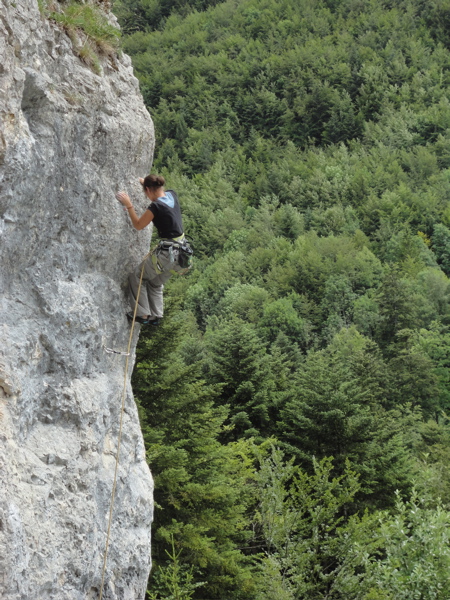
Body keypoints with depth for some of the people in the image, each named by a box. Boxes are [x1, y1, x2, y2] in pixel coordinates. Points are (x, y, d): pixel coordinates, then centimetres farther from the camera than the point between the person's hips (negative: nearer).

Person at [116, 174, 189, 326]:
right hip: (180, 249, 8)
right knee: (156, 282, 26)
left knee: (136, 277, 10)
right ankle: (156, 316, 27)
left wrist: (129, 205, -1)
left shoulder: (155, 206, -19)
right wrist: (144, 181, 36)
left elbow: (138, 225, -5)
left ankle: (142, 314, 10)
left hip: (167, 253, -8)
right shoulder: (172, 195, 3)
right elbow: (160, 190, 30)